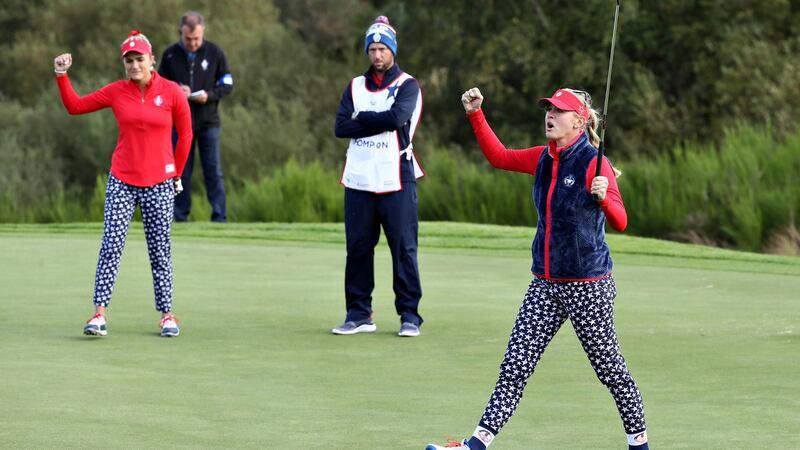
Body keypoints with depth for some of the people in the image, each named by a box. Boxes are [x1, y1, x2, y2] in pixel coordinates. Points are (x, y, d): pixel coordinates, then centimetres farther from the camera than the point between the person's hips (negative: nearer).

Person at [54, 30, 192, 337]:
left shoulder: (172, 92, -3)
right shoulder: (116, 92, 1)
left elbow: (185, 134, 6)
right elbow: (74, 106, 8)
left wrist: (176, 174, 11)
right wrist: (62, 76, -3)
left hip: (159, 183, -1)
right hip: (122, 180, 1)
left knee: (160, 252, 4)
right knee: (111, 246, -9)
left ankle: (167, 314, 12)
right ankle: (99, 313, -10)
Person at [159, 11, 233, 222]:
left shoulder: (215, 53, 0)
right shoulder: (170, 55, 2)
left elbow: (227, 85, 4)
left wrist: (209, 95, -15)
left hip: (208, 122, -1)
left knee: (213, 171, -4)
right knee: (180, 171, 3)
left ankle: (219, 217, -3)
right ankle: (181, 217, 9)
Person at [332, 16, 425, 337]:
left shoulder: (407, 85, 2)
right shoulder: (355, 86, 15)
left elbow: (397, 117, -17)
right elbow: (341, 127, 1)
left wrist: (361, 118, -5)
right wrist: (379, 122, -11)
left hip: (395, 181, -4)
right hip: (359, 179, 4)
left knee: (403, 248, -5)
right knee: (357, 247, 5)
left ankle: (409, 315, -1)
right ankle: (359, 314, 12)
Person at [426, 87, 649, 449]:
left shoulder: (593, 163, -13)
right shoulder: (544, 159, 7)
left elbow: (620, 222, -19)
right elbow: (499, 156, 22)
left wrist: (603, 198, -40)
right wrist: (476, 115, 11)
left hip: (588, 286, -6)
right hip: (545, 283, 6)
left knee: (610, 370, 5)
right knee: (514, 367, 0)